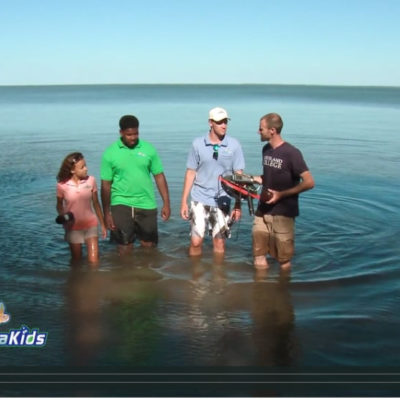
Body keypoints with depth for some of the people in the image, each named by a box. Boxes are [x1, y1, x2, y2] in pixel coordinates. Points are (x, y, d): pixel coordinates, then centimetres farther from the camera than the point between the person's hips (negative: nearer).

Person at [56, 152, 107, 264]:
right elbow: (59, 204, 5)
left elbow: (96, 203, 3)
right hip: (73, 227, -1)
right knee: (77, 261, 13)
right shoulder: (62, 185, -12)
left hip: (90, 224, 1)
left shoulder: (91, 180, -8)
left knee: (94, 261, -5)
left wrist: (103, 225, 8)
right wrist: (62, 216, -17)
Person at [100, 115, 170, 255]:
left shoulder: (148, 149, 0)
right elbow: (106, 185, -1)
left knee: (149, 246, 10)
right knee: (125, 248, 3)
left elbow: (159, 176, 4)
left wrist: (166, 203, 0)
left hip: (147, 205, 2)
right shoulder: (110, 153, -3)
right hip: (121, 205, -1)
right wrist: (106, 213, -2)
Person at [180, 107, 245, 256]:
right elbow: (191, 173, 1)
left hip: (222, 200, 0)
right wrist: (184, 201, 0)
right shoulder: (198, 144, -4)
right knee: (196, 241, 0)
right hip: (200, 199, 0)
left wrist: (238, 205, -3)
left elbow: (238, 176, -1)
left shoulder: (234, 145, -4)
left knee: (219, 242, 8)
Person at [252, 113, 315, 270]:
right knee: (259, 262, 10)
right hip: (263, 211, 6)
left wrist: (281, 194, -17)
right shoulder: (266, 149, 8)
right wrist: (254, 179, 2)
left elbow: (309, 182, -15)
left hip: (283, 213, -6)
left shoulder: (291, 153, -13)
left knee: (284, 262, 7)